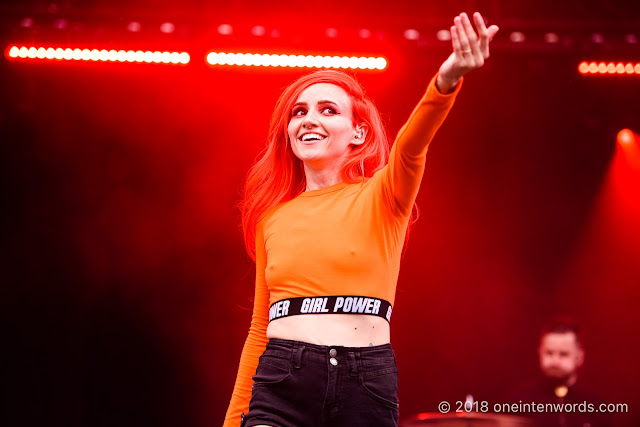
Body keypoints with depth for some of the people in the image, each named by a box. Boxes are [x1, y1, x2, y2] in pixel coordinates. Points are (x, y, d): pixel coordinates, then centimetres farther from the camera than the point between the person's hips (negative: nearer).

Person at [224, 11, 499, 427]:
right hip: (281, 384, 2)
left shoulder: (380, 197, 4)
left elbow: (410, 147, -18)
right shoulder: (272, 217, 15)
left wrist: (447, 80, -38)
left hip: (365, 387, -2)